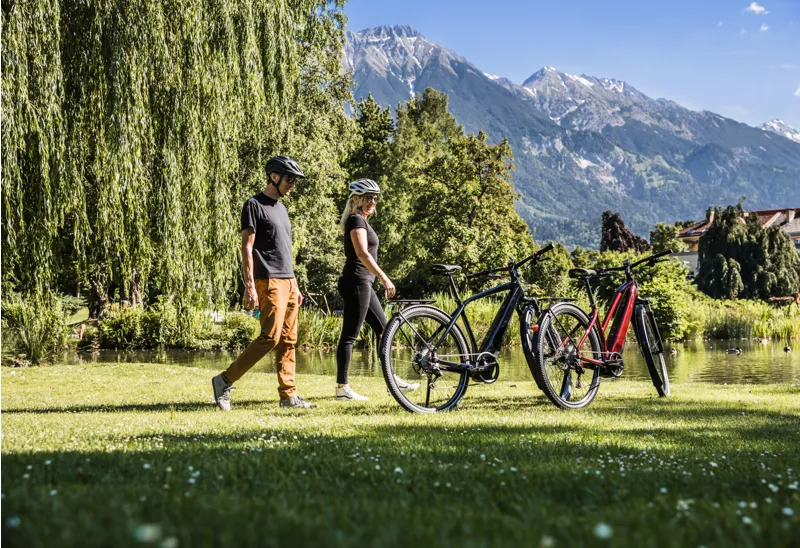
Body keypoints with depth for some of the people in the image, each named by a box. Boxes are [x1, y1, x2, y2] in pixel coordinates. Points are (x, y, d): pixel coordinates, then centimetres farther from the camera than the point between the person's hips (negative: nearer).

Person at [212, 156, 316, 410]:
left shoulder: (281, 209, 20)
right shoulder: (255, 205, -5)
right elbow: (247, 248, -11)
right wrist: (249, 286, -18)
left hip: (288, 281, 9)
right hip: (269, 282, -9)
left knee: (288, 340, 6)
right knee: (271, 337, -14)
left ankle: (289, 395, 8)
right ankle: (225, 381, -6)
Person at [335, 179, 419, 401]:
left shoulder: (360, 220, 19)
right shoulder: (357, 220, -11)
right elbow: (362, 253, -24)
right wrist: (384, 278, -29)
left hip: (363, 283, 11)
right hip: (356, 282, -11)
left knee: (383, 329, 14)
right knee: (349, 335, -7)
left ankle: (393, 379, 21)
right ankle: (342, 388, -5)